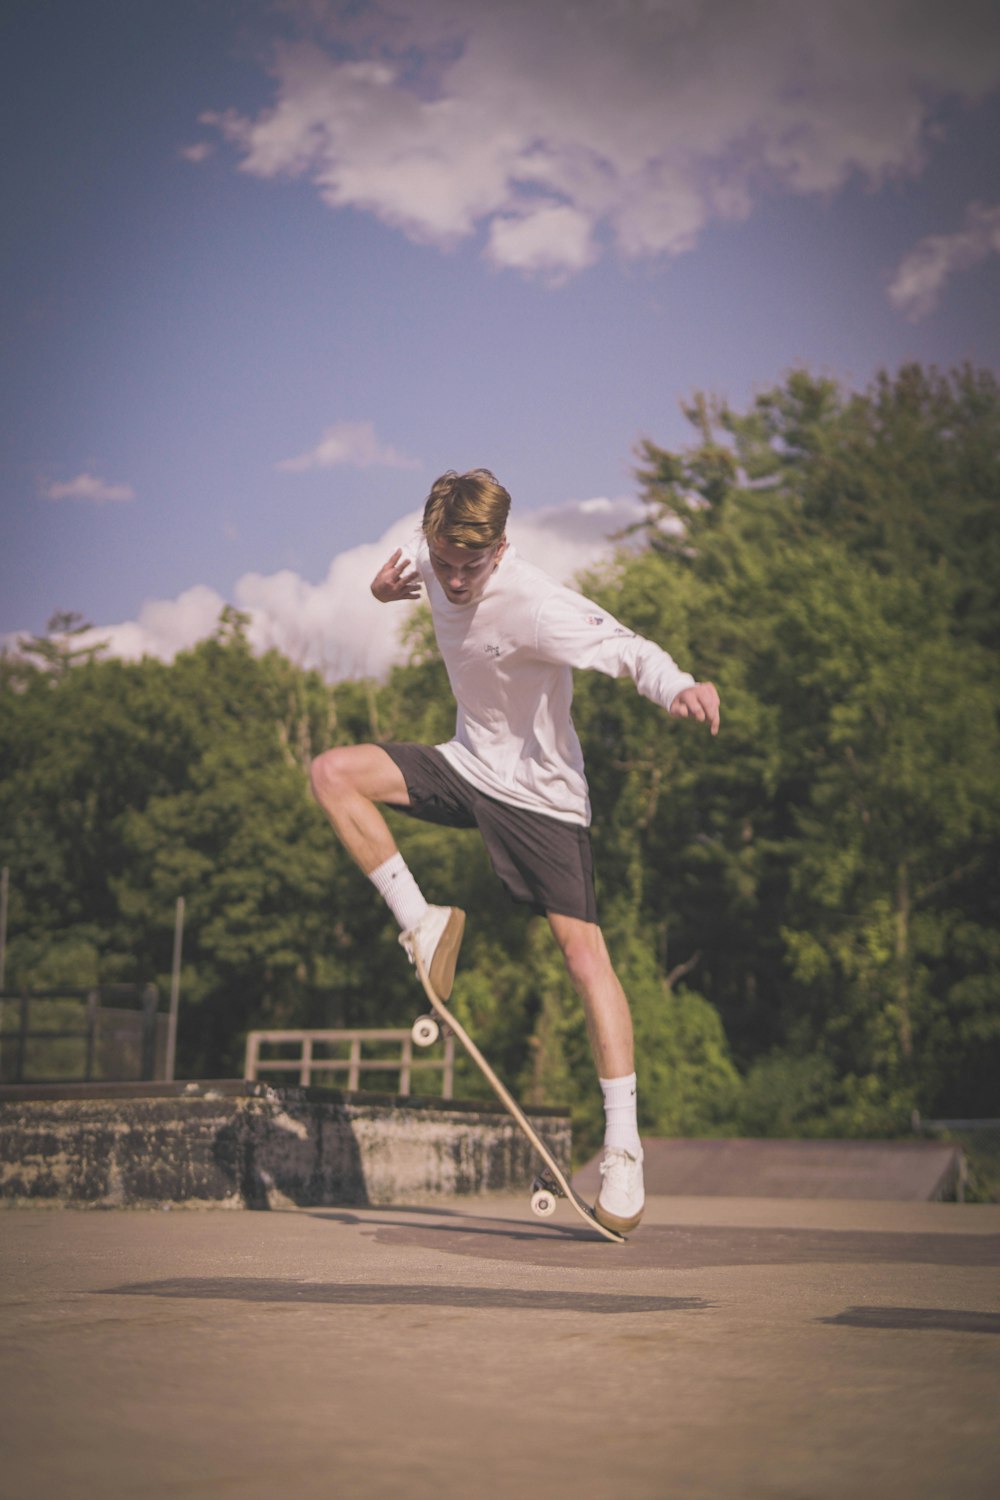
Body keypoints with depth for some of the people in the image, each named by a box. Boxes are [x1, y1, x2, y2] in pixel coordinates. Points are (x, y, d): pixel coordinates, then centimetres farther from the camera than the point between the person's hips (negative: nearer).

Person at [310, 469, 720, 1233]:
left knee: (586, 957, -12)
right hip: (468, 766, 7)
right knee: (333, 773, -8)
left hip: (539, 791, -7)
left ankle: (624, 1148, -8)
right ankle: (424, 925, -2)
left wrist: (678, 686, -59)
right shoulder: (437, 559, -6)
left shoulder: (535, 604, -28)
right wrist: (388, 584, -7)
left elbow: (626, 648, -37)